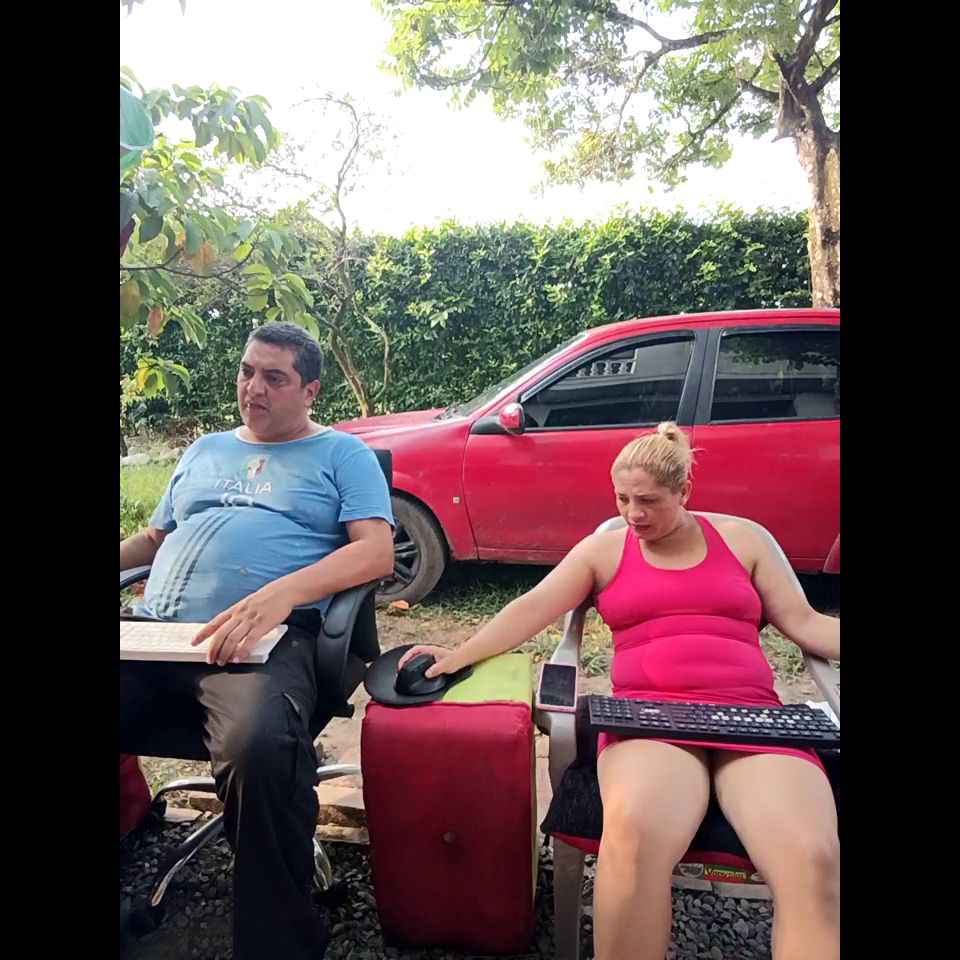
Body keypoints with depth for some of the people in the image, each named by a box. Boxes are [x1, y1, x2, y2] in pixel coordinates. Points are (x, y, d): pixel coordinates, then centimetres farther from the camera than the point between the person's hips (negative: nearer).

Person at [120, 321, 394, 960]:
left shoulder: (342, 454, 11)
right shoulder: (206, 451, 28)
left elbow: (376, 551, -3)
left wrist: (279, 594, -18)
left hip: (264, 639, -5)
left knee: (258, 746, -36)